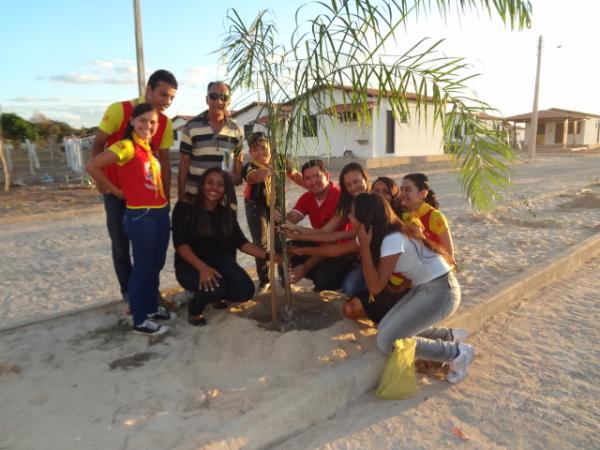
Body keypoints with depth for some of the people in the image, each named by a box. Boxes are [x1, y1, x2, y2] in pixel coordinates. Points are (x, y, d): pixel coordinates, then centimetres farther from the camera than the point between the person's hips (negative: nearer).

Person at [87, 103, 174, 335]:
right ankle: (140, 320, 15)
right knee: (143, 267, 1)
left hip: (161, 213, 8)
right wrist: (117, 191, -10)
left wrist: (166, 202, 1)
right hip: (140, 216, -8)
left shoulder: (148, 148, 13)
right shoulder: (126, 147, -12)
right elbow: (92, 166, -18)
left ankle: (151, 307, 34)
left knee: (156, 264, 17)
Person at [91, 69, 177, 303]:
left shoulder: (165, 123, -3)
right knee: (121, 243, 6)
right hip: (116, 190, -3)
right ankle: (129, 292, 21)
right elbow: (97, 146, -5)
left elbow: (164, 160, 3)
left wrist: (166, 195, 0)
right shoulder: (118, 110, -14)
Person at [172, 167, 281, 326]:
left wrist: (268, 256, -9)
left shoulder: (227, 213, 4)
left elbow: (241, 242, 3)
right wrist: (202, 267, -32)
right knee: (215, 287, -34)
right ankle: (194, 309, 2)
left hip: (219, 261, 5)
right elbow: (180, 243, -18)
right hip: (189, 265, -4)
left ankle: (217, 295, 17)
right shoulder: (185, 208, -11)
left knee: (245, 291, -18)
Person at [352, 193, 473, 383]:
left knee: (387, 341, -15)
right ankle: (450, 335, 17)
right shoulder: (383, 234, 3)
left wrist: (365, 246, -24)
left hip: (440, 291, -9)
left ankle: (457, 353, -1)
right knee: (386, 329, 5)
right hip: (423, 287, 9)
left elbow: (376, 287, -24)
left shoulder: (393, 240, -24)